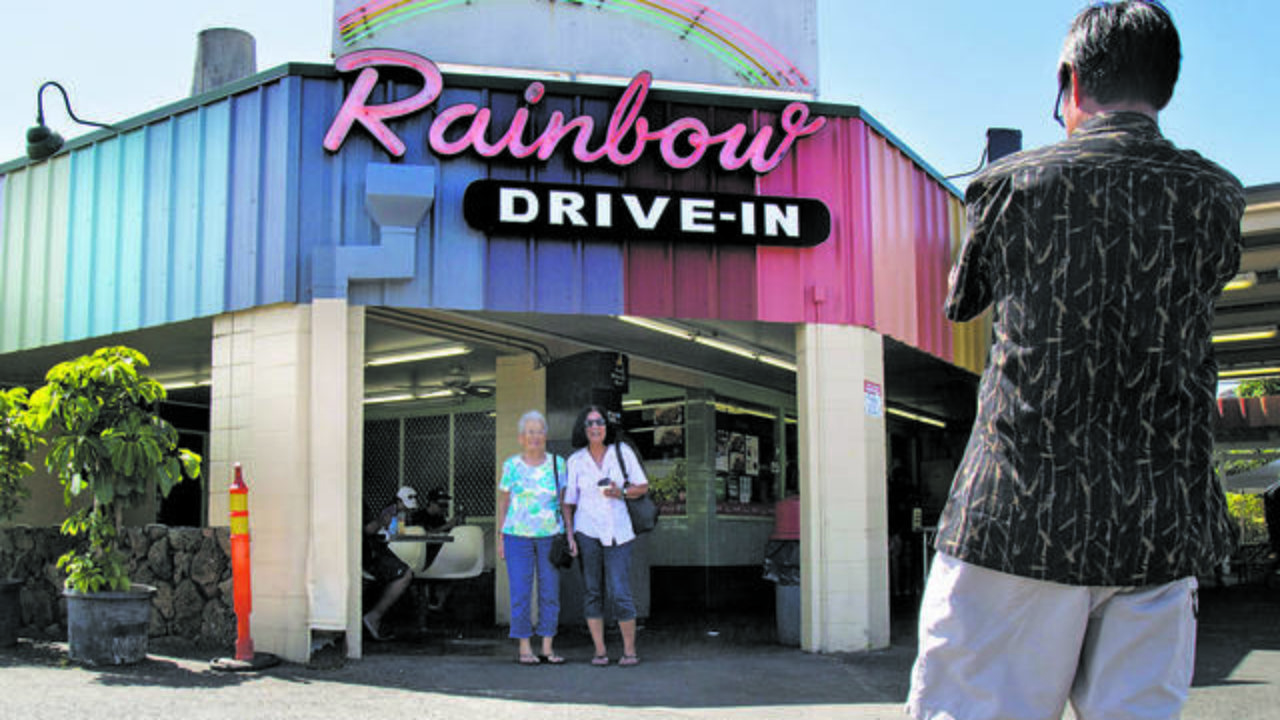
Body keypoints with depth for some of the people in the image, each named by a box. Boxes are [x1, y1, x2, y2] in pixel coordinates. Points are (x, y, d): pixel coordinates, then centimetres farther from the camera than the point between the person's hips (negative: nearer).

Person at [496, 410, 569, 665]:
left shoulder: (557, 464, 5)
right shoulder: (511, 465, 2)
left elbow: (565, 502, 7)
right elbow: (503, 503, 7)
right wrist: (500, 538, 3)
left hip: (550, 536, 2)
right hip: (518, 536, -1)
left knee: (550, 592, 2)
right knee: (520, 593, -3)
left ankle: (548, 647, 10)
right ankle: (524, 648, 5)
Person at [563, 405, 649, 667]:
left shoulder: (622, 451, 0)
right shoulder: (575, 461, 2)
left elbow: (643, 486, 6)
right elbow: (569, 501, 7)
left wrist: (621, 493, -13)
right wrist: (570, 535, -2)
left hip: (617, 532, -1)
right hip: (587, 532, 1)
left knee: (620, 593, -7)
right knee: (592, 592, 3)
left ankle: (629, 650, 6)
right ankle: (600, 650, 12)